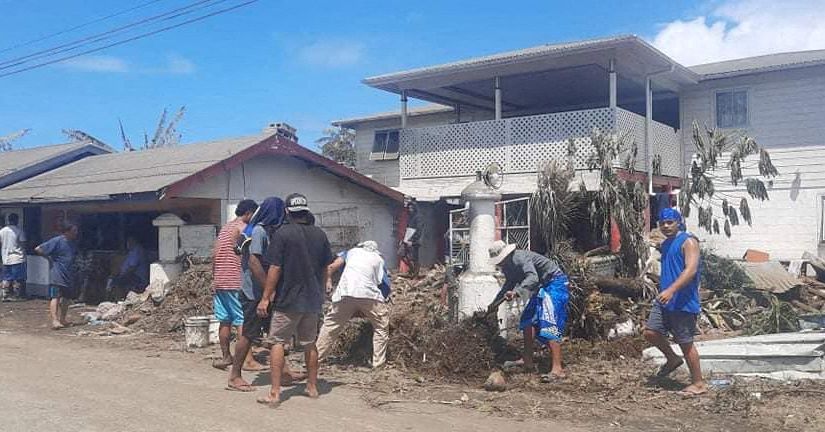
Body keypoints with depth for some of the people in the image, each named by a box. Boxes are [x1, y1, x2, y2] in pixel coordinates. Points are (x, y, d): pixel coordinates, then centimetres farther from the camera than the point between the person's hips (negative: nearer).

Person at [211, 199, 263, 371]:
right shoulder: (243, 228, -6)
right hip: (236, 282, -8)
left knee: (224, 320, 12)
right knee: (242, 321, -7)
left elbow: (214, 255, 16)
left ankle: (225, 356, 18)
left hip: (219, 281, 8)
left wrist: (214, 278, 20)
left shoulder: (224, 228, 18)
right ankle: (248, 360, -8)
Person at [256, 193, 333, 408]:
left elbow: (275, 269, -13)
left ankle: (275, 393, 0)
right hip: (313, 300, 5)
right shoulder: (320, 234, 4)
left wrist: (265, 298, -6)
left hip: (288, 300, -5)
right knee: (309, 343, 17)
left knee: (277, 343, 3)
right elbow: (326, 269, 10)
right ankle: (312, 387, 26)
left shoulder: (282, 234, -11)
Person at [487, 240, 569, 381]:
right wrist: (495, 303, 26)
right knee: (528, 320, 12)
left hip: (555, 284, -11)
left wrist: (516, 292, -53)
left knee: (550, 325, -19)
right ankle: (527, 361, 19)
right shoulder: (508, 265, 6)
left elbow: (533, 278, -41)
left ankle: (557, 369, -23)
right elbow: (510, 284, 25)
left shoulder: (520, 258, -25)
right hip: (542, 287, 11)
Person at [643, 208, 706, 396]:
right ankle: (672, 359, 28)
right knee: (650, 332, 4)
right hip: (664, 301, 8)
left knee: (686, 343, 0)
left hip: (683, 303, -8)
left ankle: (699, 384, 13)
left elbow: (691, 270, -24)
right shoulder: (665, 244, 15)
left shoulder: (688, 241, -12)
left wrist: (671, 290, -34)